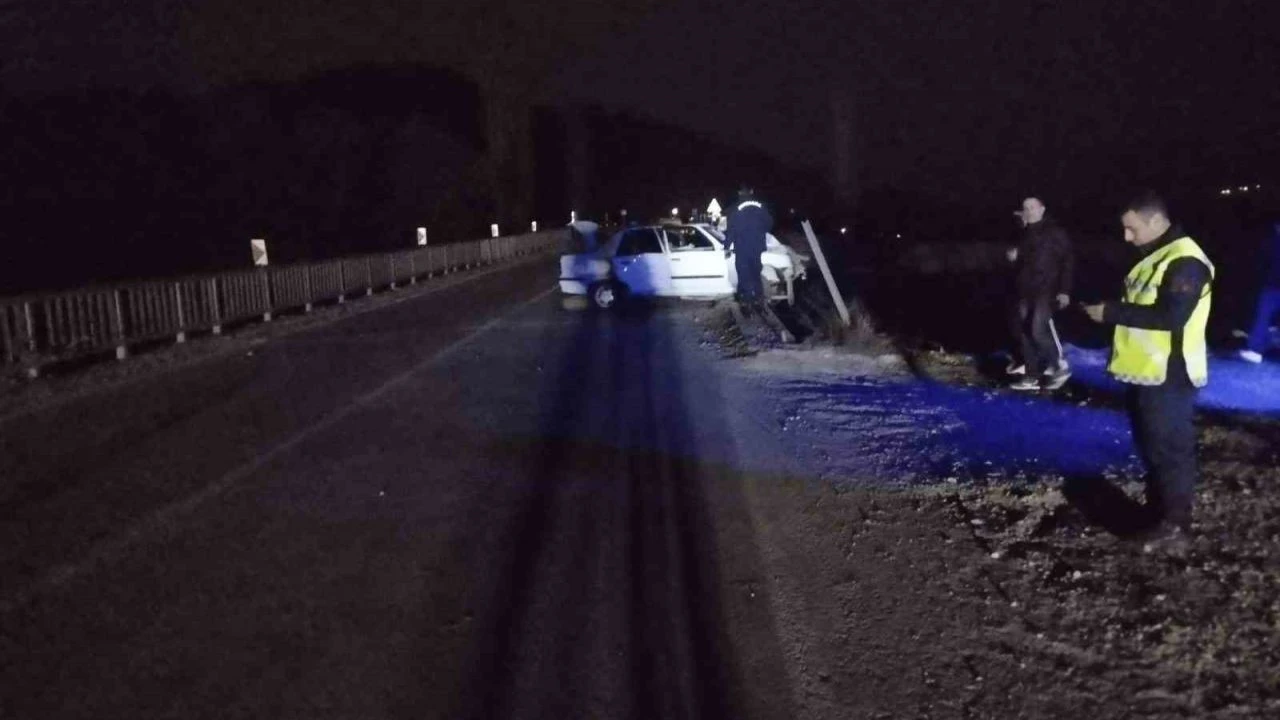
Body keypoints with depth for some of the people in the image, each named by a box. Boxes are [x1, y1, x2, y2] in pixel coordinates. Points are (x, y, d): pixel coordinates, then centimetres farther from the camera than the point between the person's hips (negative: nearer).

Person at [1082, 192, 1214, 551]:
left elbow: (1171, 316, -27)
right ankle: (1156, 515, 30)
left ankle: (1174, 525, 10)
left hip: (1168, 377, -10)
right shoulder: (1152, 257, 14)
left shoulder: (1185, 261, -18)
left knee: (1170, 450, 0)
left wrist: (1111, 312, -23)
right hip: (1145, 372, 10)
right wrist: (1107, 309, 5)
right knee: (1151, 446, 18)